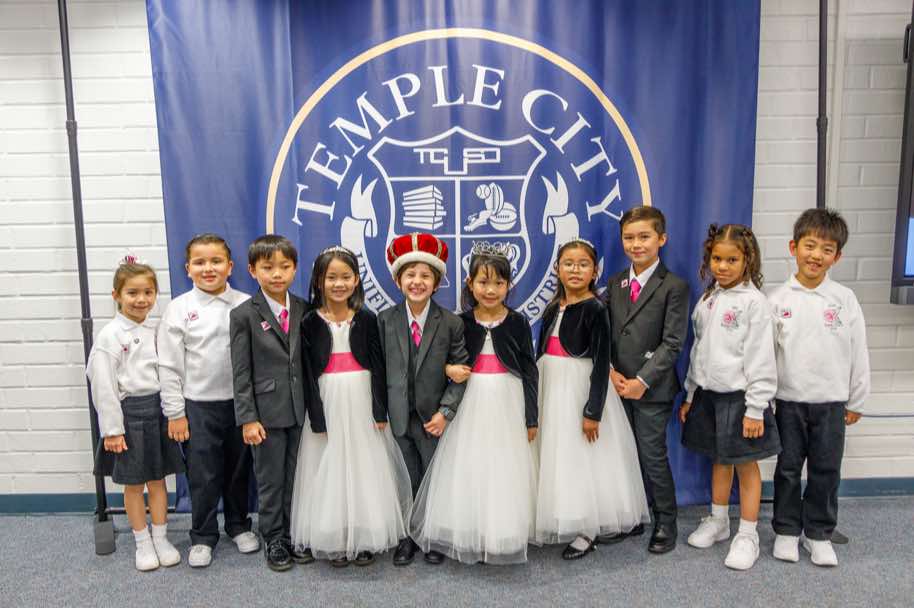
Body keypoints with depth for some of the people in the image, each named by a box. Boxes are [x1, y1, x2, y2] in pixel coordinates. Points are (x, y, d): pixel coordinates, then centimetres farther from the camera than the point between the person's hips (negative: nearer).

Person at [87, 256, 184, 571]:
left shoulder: (157, 330, 3)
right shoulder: (110, 335, -9)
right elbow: (103, 384, -10)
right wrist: (112, 429, -11)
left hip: (158, 409, 4)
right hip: (129, 412, -3)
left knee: (158, 479, 13)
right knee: (134, 483, 10)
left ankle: (161, 539, 26)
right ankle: (143, 543, 25)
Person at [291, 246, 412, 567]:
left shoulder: (367, 319, 0)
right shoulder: (310, 322, -2)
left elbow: (378, 367, 1)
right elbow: (307, 373, -3)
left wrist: (380, 411, -4)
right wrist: (316, 417, -8)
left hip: (362, 405, 1)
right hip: (327, 405, -1)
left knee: (366, 470, 8)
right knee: (330, 472, 6)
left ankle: (365, 539, 23)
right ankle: (335, 540, 21)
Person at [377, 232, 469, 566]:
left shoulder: (451, 323, -7)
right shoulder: (384, 320, -2)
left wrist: (445, 412, -13)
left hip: (434, 419, -1)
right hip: (397, 417, 1)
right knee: (406, 483, 13)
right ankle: (407, 537, 30)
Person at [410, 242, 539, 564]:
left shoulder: (518, 323, -3)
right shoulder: (461, 323, 0)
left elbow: (530, 372, 1)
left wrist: (531, 418, 2)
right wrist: (448, 369, -15)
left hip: (508, 407, -1)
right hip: (471, 407, 1)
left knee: (505, 472, 4)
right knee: (468, 472, 5)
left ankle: (505, 538, 21)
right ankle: (468, 535, 21)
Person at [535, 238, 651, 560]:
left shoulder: (595, 309, -12)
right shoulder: (553, 308, 7)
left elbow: (601, 363, -15)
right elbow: (542, 352, 11)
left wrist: (593, 411, -17)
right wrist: (534, 398, 12)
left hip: (580, 390, -7)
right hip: (550, 389, 7)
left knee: (582, 460, 3)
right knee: (555, 458, 15)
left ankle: (588, 530, 19)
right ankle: (562, 521, 32)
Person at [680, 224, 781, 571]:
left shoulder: (753, 301, -12)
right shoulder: (709, 299, 7)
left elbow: (761, 359, -14)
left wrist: (755, 409, -16)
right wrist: (690, 395, 13)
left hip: (738, 395, -6)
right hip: (708, 393, 6)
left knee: (745, 464, 7)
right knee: (718, 460, 18)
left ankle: (747, 535, 20)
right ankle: (718, 522, 34)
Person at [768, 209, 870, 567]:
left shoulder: (844, 299, -4)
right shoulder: (778, 300, -5)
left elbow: (858, 353, 2)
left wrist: (856, 402, 5)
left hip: (831, 402, 1)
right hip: (789, 400, 0)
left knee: (826, 471, 10)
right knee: (788, 469, 10)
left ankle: (819, 533, 27)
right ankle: (787, 530, 26)